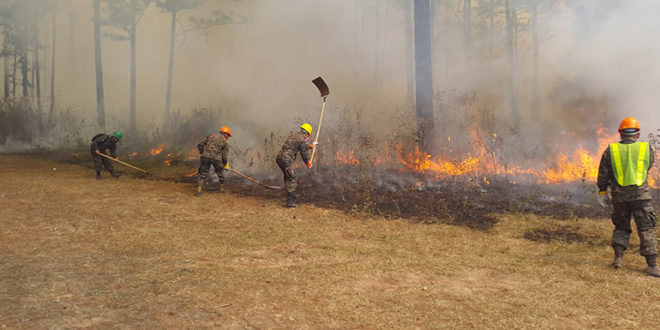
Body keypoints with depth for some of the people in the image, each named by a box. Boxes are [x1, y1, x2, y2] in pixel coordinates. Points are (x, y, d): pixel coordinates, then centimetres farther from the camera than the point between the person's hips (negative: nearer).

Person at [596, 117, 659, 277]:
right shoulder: (646, 148, -2)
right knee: (646, 229, 2)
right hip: (640, 193, -2)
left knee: (621, 227, 17)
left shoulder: (610, 150, 1)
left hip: (619, 195, 2)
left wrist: (602, 192, 11)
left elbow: (603, 174, 3)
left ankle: (618, 258, 10)